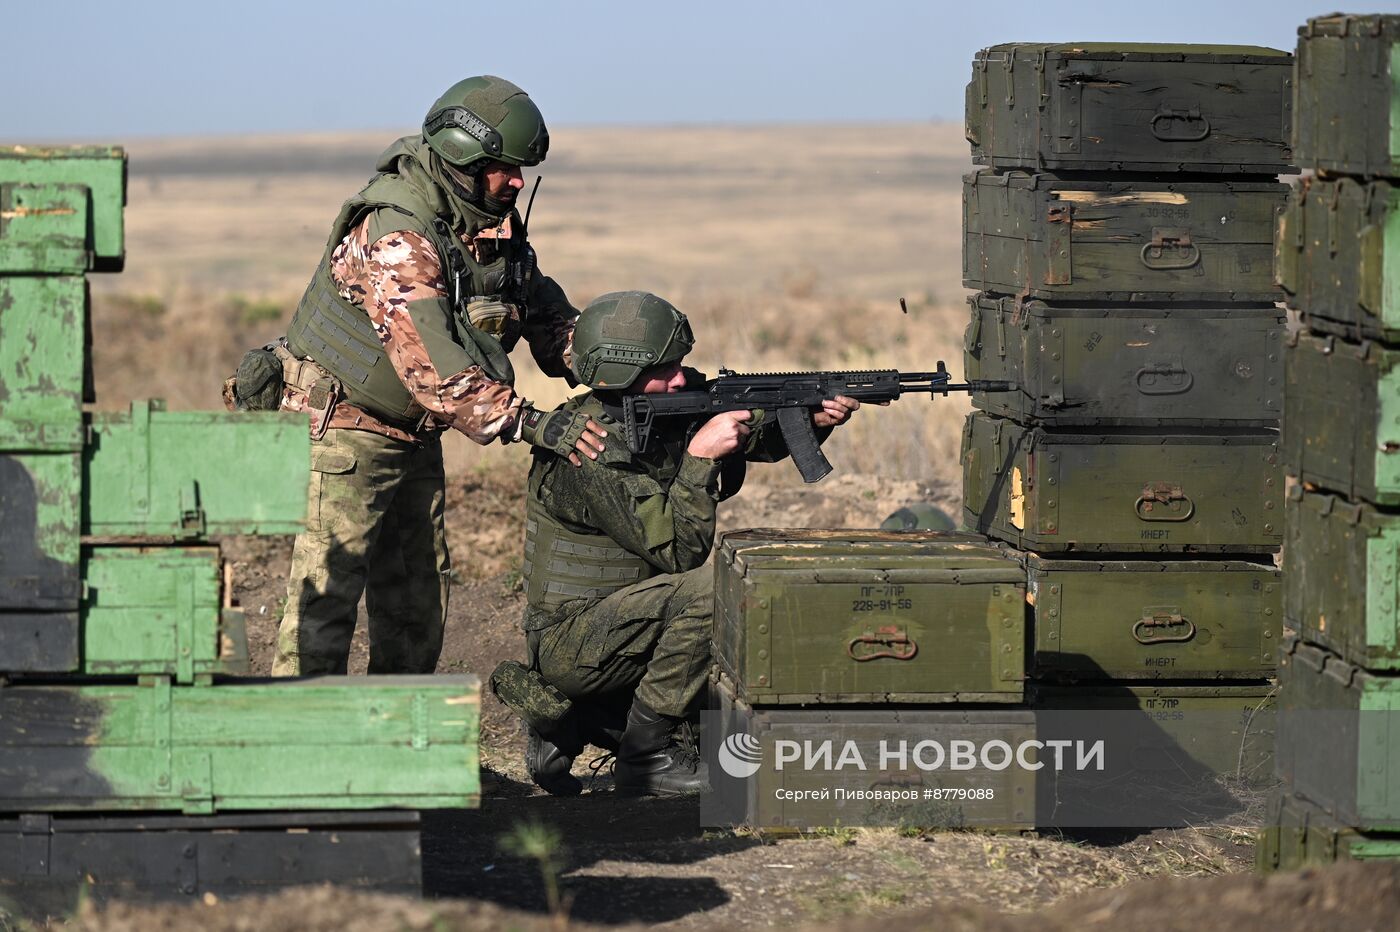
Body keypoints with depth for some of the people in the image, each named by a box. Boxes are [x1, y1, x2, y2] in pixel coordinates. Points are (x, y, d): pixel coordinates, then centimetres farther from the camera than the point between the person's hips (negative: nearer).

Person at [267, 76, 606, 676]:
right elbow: (431, 362, -35)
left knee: (418, 600, 12)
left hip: (412, 437, 9)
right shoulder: (395, 237, -28)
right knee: (325, 593, -11)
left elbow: (548, 315, 8)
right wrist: (529, 424, -39)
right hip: (343, 430, -9)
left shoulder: (496, 227, 0)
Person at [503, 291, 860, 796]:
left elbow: (760, 435, 7)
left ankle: (572, 721, 17)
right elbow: (678, 549, -26)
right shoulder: (588, 450, -24)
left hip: (625, 628, 9)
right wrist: (700, 457, -26)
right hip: (570, 642, -9)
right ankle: (648, 753, -16)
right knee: (709, 588, -27)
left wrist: (814, 418, -12)